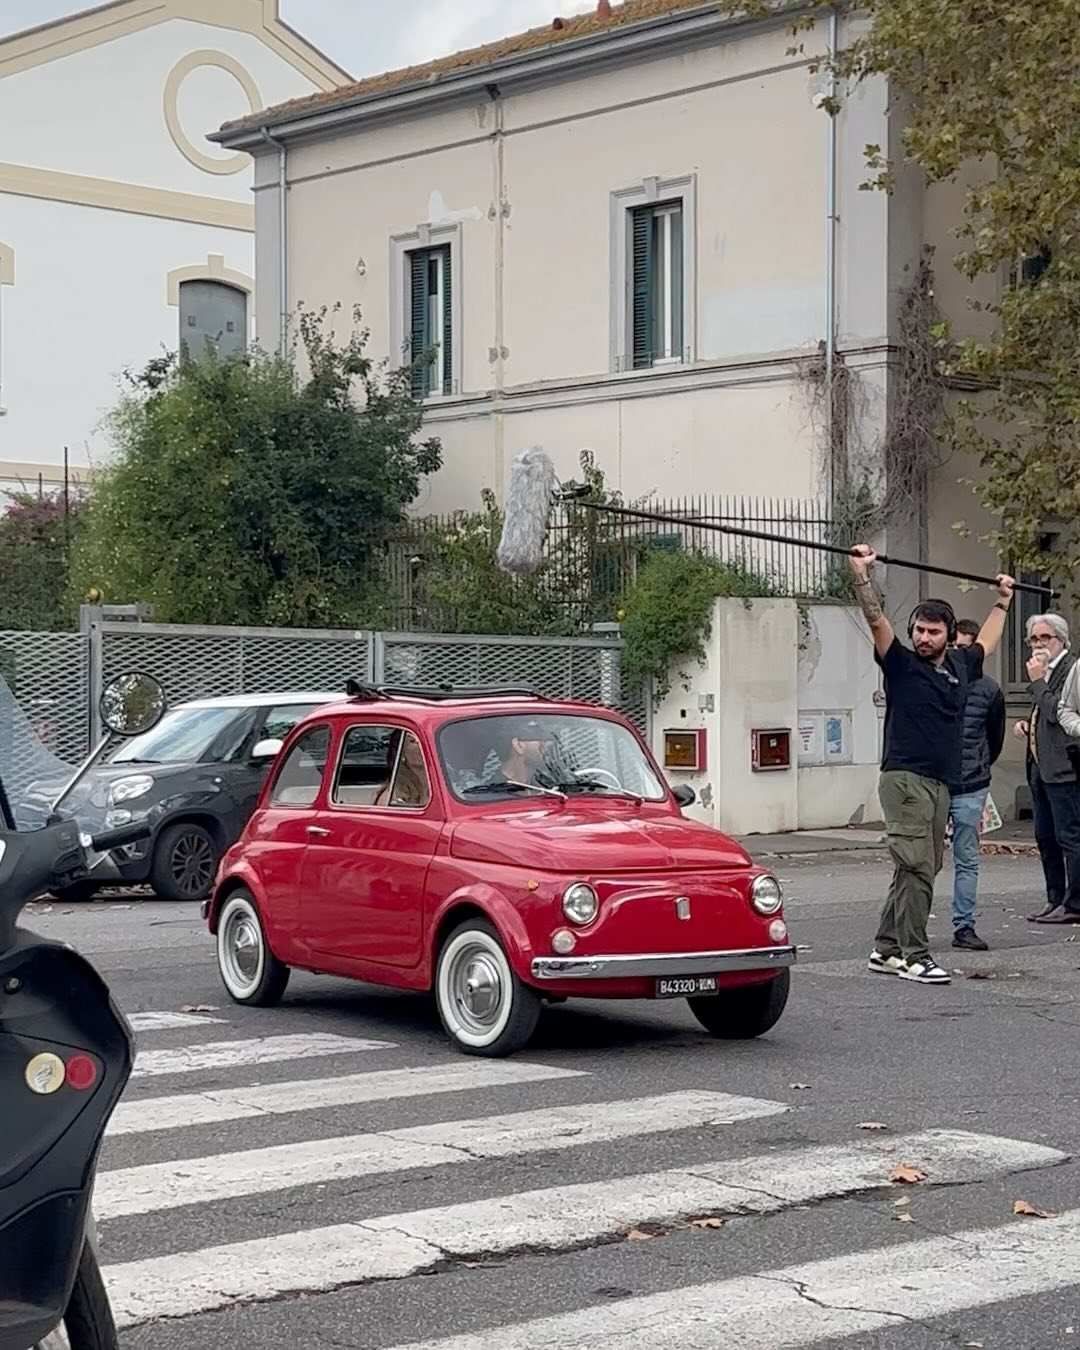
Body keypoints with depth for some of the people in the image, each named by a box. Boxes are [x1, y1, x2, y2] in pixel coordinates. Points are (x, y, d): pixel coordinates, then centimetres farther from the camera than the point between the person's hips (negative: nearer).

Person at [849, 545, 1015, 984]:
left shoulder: (960, 666, 15)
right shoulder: (901, 664, 0)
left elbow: (986, 642, 36)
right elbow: (876, 620, -11)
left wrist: (1003, 601, 43)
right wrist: (862, 574, -20)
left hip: (943, 783, 7)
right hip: (905, 779, -6)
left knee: (918, 869, 8)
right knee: (917, 868, -12)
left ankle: (886, 949, 16)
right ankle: (915, 957, -10)